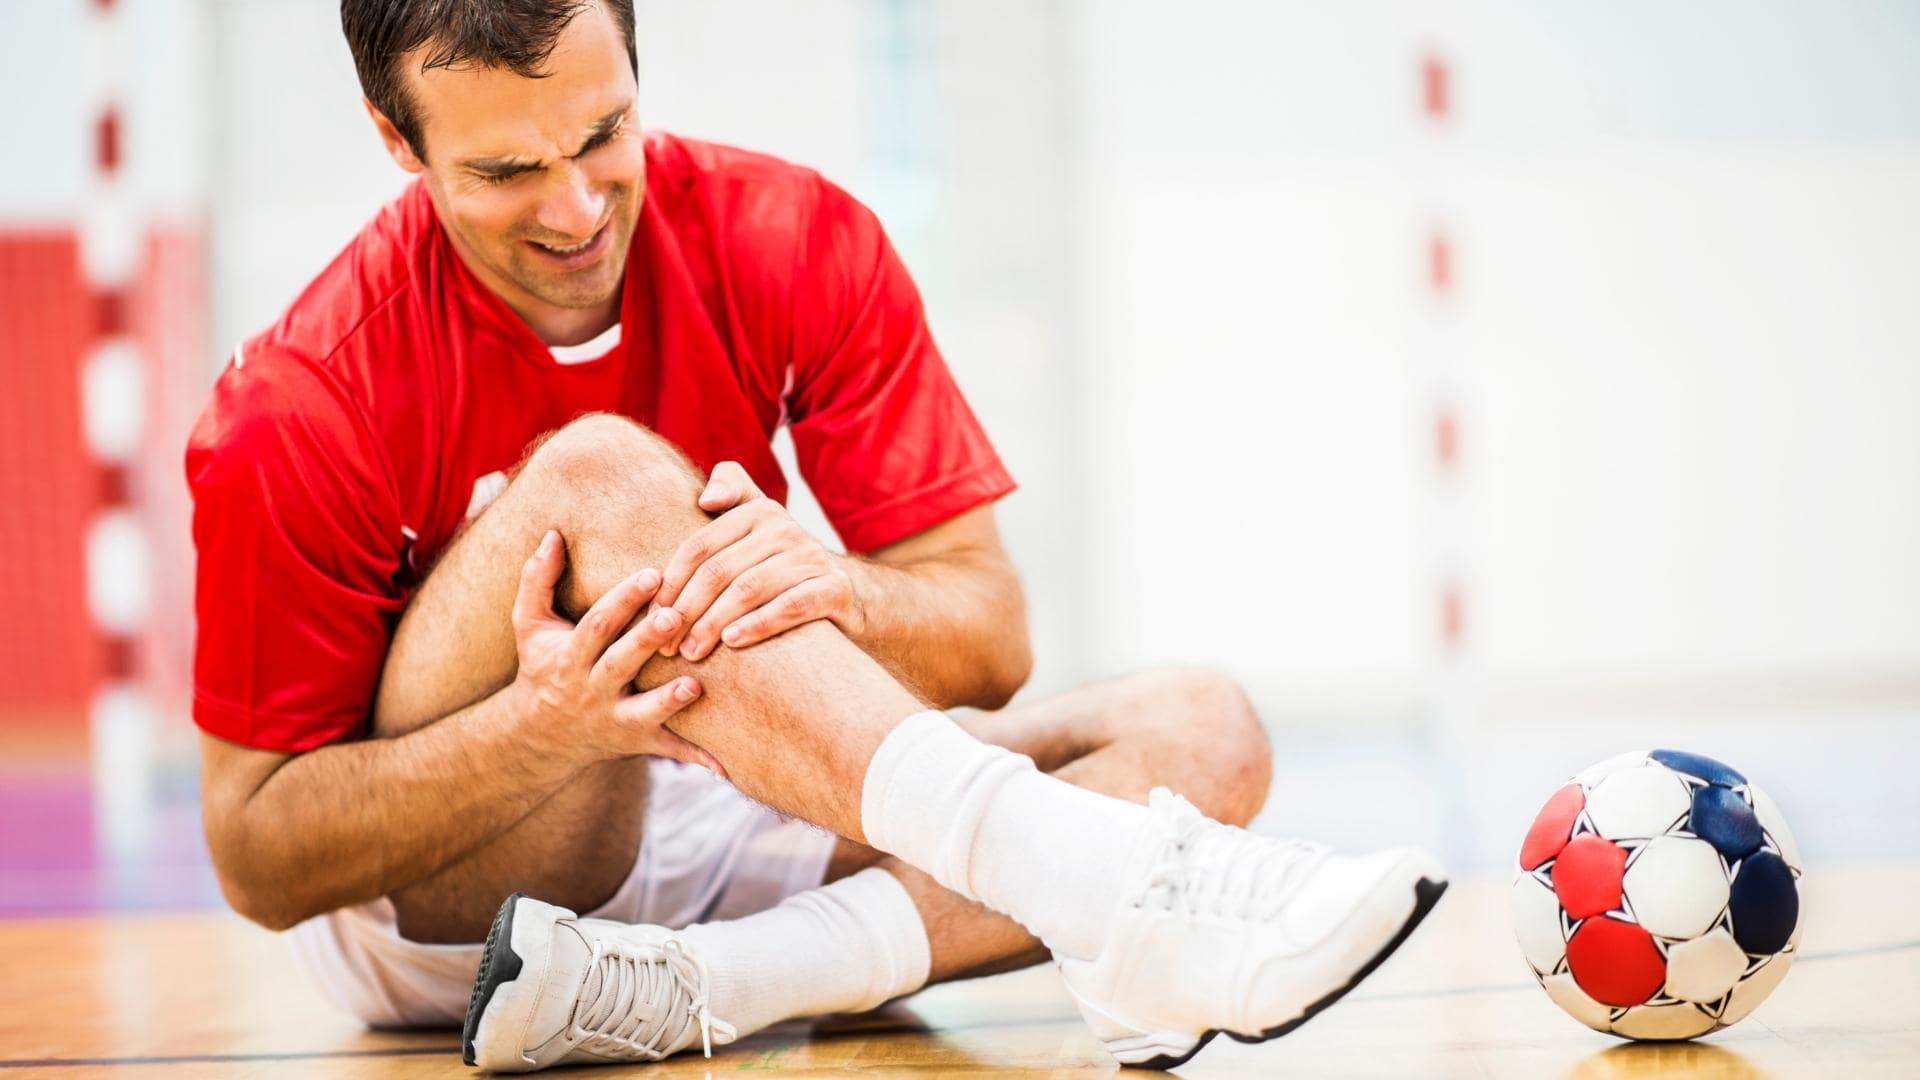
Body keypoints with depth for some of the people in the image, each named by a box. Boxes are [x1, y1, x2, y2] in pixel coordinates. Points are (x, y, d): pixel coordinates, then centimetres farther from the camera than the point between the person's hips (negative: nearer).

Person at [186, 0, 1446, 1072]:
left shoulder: (797, 243, -9)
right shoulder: (297, 410, -18)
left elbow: (988, 642, -10)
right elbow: (255, 860, -16)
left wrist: (838, 594, -34)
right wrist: (542, 722, -33)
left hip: (715, 832, 5)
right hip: (421, 904, -4)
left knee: (1197, 730, -14)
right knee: (598, 473, -30)